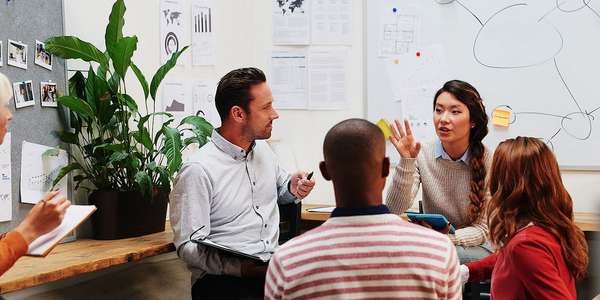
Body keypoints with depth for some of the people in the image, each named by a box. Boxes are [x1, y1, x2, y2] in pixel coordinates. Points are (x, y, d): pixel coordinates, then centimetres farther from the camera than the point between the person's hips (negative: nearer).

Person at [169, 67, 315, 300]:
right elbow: (189, 246, -13)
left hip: (273, 267, 7)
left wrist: (292, 188, 7)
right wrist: (242, 268, -27)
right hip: (222, 276, -7)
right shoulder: (198, 171, -10)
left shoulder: (263, 150, 13)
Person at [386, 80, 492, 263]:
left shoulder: (488, 162, -14)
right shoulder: (422, 155, -8)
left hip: (475, 248, -2)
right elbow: (394, 213, -17)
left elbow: (483, 230, -10)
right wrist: (406, 162, -28)